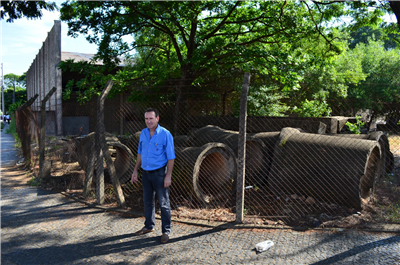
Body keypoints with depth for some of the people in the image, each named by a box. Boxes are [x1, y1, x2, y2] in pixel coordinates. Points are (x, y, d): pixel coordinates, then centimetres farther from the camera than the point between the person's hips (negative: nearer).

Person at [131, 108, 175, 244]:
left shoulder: (165, 134, -13)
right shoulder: (143, 133, 4)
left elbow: (171, 157, -12)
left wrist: (168, 176, -16)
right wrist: (135, 170, 12)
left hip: (159, 173, -6)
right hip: (146, 173, 6)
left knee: (164, 203, 1)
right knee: (148, 201, 17)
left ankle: (166, 231, 13)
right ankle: (149, 226, 34)